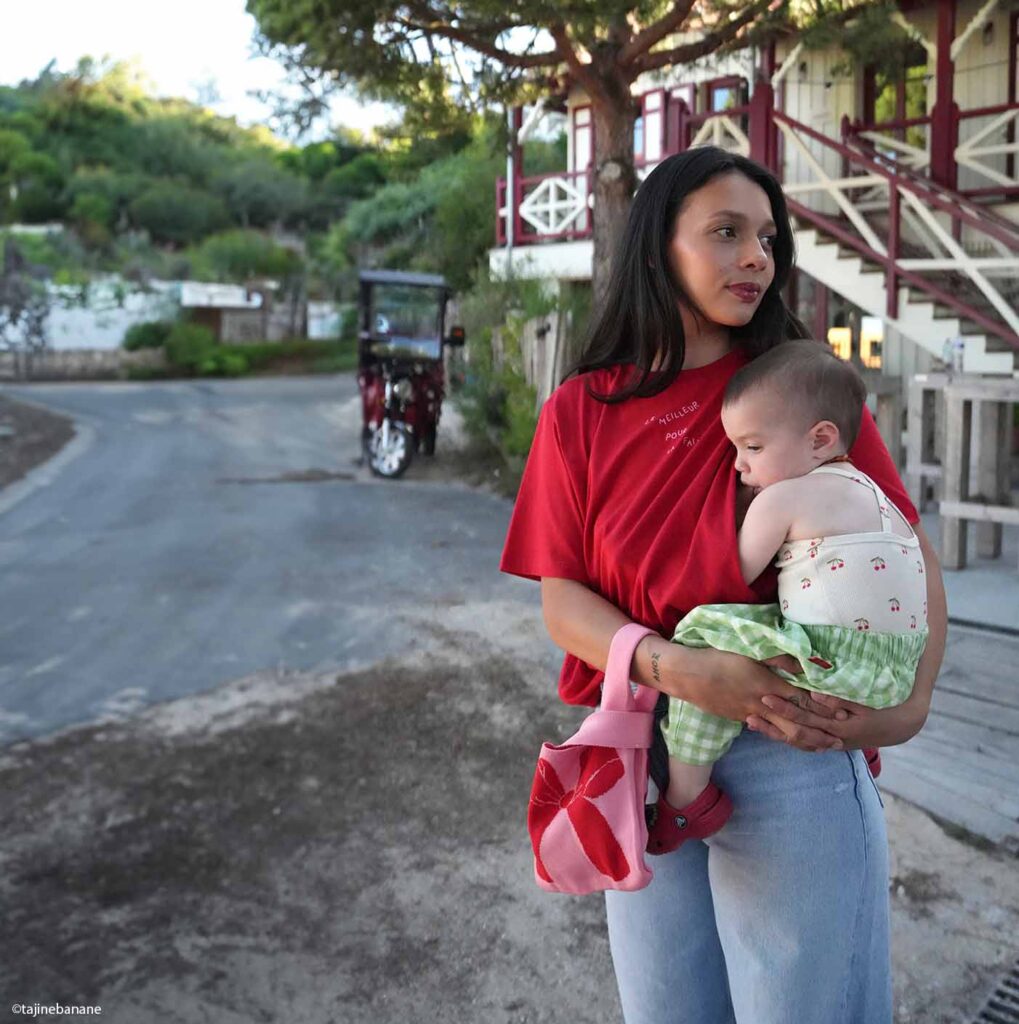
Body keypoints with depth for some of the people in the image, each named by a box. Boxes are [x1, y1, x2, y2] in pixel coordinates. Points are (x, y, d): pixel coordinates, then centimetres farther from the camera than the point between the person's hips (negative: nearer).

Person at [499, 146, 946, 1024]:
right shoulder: (579, 412, 0)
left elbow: (909, 549, 1)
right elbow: (562, 600, -3)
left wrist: (911, 702, -14)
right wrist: (679, 669, -21)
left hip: (792, 748, -1)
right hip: (642, 760, 2)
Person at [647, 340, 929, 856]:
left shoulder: (782, 498, -8)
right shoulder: (873, 493, 18)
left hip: (831, 666, -10)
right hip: (897, 674, 10)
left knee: (704, 635, -12)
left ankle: (686, 796, -12)